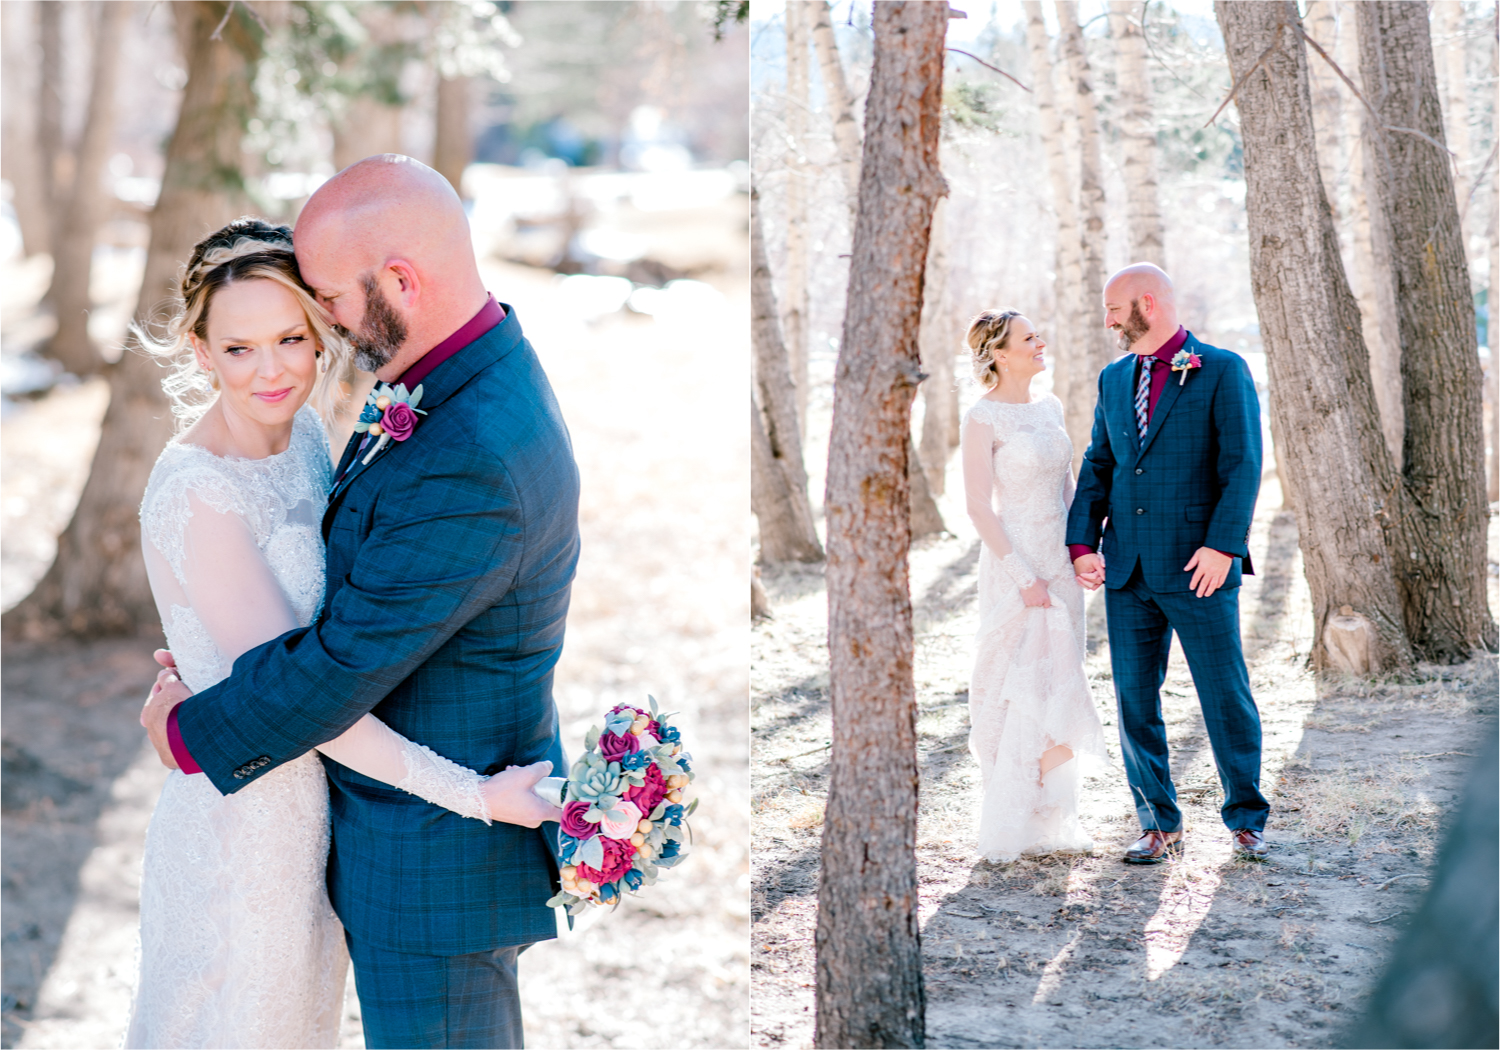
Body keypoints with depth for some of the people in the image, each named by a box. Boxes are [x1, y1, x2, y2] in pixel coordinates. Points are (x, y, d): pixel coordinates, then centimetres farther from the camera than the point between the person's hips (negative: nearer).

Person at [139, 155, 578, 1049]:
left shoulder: (471, 466, -33)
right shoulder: (477, 371, 0)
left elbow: (346, 664, -25)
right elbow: (370, 574, 11)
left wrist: (194, 728, -10)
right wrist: (238, 668, 6)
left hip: (433, 859, -9)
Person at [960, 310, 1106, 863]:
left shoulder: (1050, 407, 11)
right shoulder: (983, 418, -11)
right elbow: (979, 506, -15)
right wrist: (1024, 576, -18)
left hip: (1060, 565, 7)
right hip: (1015, 564, -7)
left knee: (1057, 689, 10)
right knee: (1024, 690, -4)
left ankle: (1050, 818, 19)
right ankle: (1013, 825, 6)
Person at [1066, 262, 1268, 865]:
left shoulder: (1222, 371, -2)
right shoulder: (1114, 379, 15)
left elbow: (1243, 466, -8)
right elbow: (1098, 466, 15)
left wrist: (1222, 545, -17)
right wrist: (1082, 543, 1)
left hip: (1198, 566, -5)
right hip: (1127, 567, 5)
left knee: (1226, 697, 1)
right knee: (1134, 699, 6)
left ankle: (1246, 819, 16)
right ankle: (1159, 825, 17)